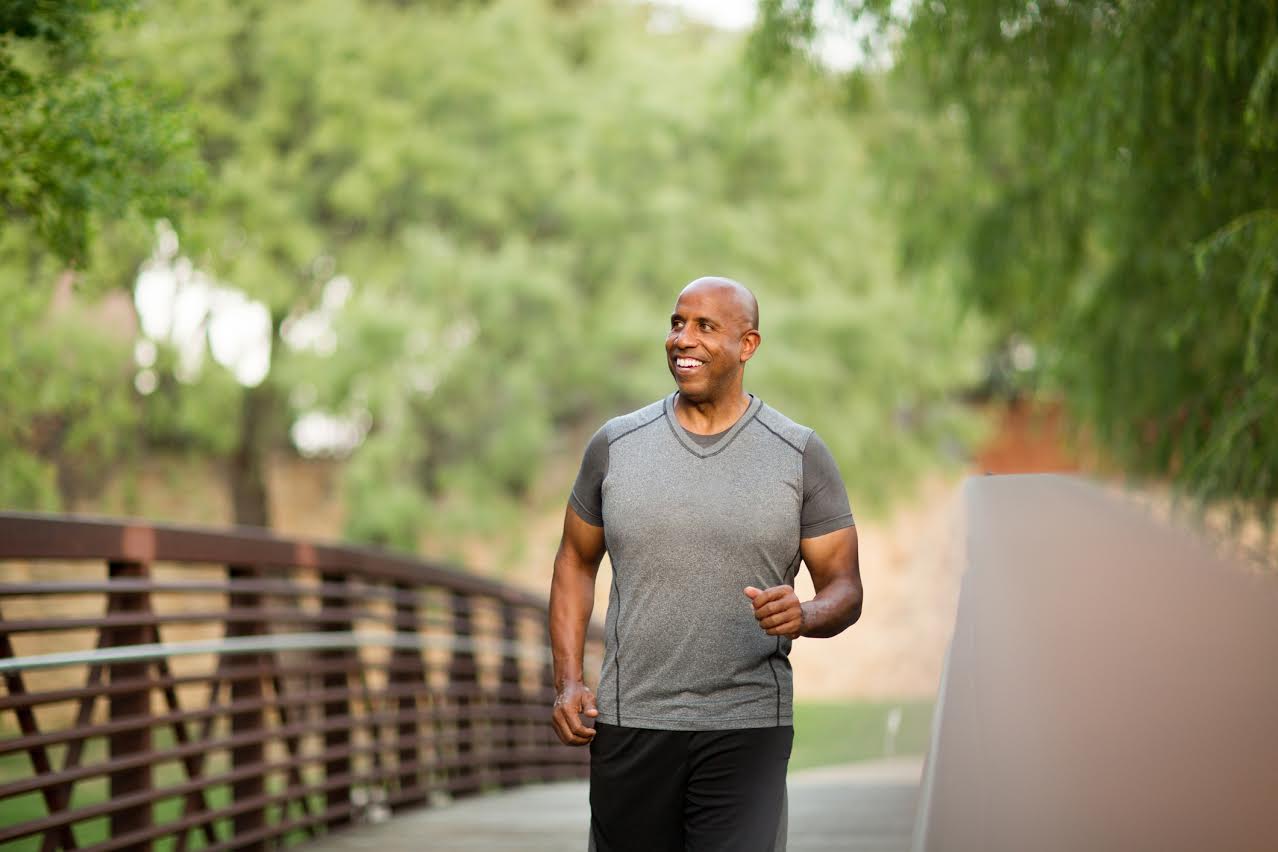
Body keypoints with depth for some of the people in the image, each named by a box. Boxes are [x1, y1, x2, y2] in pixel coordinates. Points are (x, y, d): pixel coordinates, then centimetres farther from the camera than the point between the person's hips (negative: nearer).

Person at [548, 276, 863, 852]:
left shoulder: (801, 455, 1)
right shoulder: (616, 445, 5)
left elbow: (844, 587, 3)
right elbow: (576, 561, 15)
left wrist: (805, 616, -21)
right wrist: (568, 681, 3)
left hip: (746, 728, -2)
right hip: (628, 721, 2)